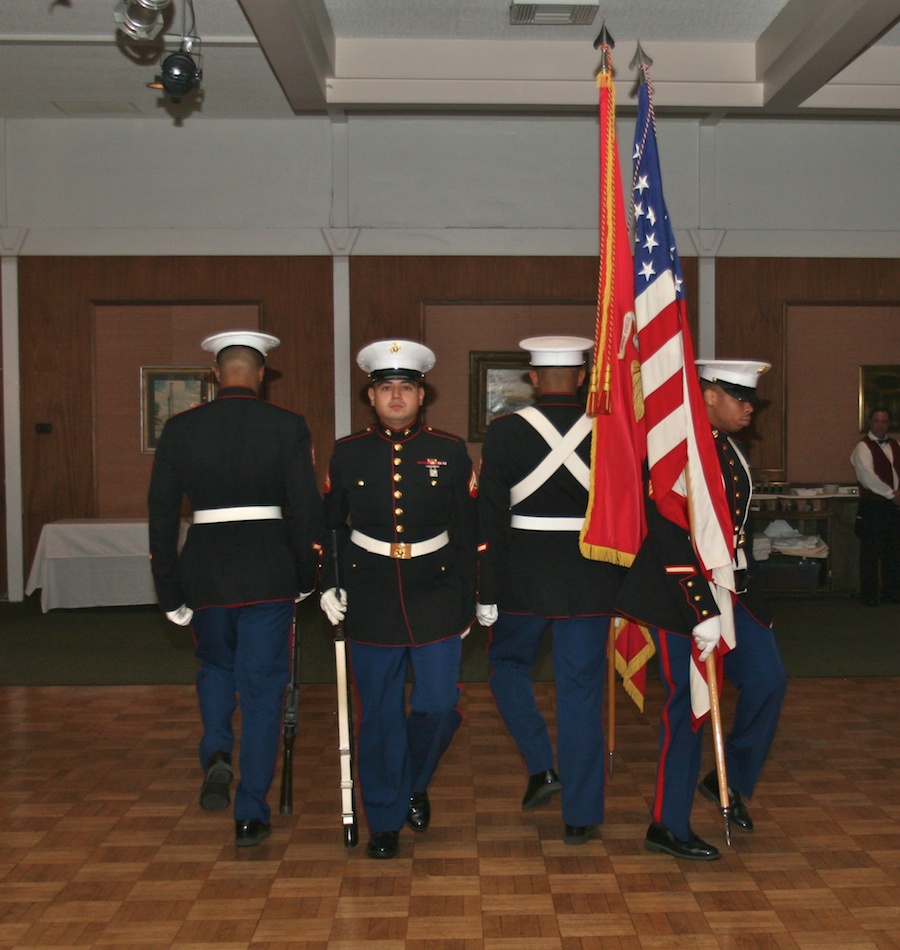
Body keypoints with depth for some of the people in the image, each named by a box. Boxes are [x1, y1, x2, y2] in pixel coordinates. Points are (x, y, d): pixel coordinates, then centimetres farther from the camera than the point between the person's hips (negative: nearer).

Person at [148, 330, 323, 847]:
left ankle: (217, 755, 3)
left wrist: (170, 591, 8)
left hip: (204, 567, 2)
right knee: (263, 687, 8)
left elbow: (162, 513, 2)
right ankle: (251, 814, 11)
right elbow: (306, 508, -5)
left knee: (215, 666, 26)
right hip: (268, 570, -1)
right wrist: (305, 579, 7)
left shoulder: (180, 428, 2)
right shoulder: (287, 426, -3)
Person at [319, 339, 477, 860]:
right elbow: (331, 525, 11)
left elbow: (467, 534, 3)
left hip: (436, 597, 0)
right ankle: (386, 821, 20)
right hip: (371, 601, 1)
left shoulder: (451, 451, 1)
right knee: (380, 716, 6)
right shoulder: (348, 452, 4)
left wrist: (466, 602, 2)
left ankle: (414, 784, 28)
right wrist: (330, 584, 1)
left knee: (439, 708, -2)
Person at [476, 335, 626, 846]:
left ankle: (542, 768, 12)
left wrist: (487, 593, -1)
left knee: (509, 664, 23)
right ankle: (581, 815, 14)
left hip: (524, 577, -1)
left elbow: (491, 518, -7)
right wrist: (623, 588, 12)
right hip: (591, 583, 2)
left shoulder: (506, 431, -6)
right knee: (582, 692, 8)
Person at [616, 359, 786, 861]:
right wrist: (702, 611, -25)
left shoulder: (731, 448, 12)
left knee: (768, 680, 2)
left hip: (734, 591, 8)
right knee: (689, 703, 0)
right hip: (683, 594, -8)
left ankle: (732, 780, 25)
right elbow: (671, 540, -24)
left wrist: (750, 595, 16)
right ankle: (669, 827, 14)